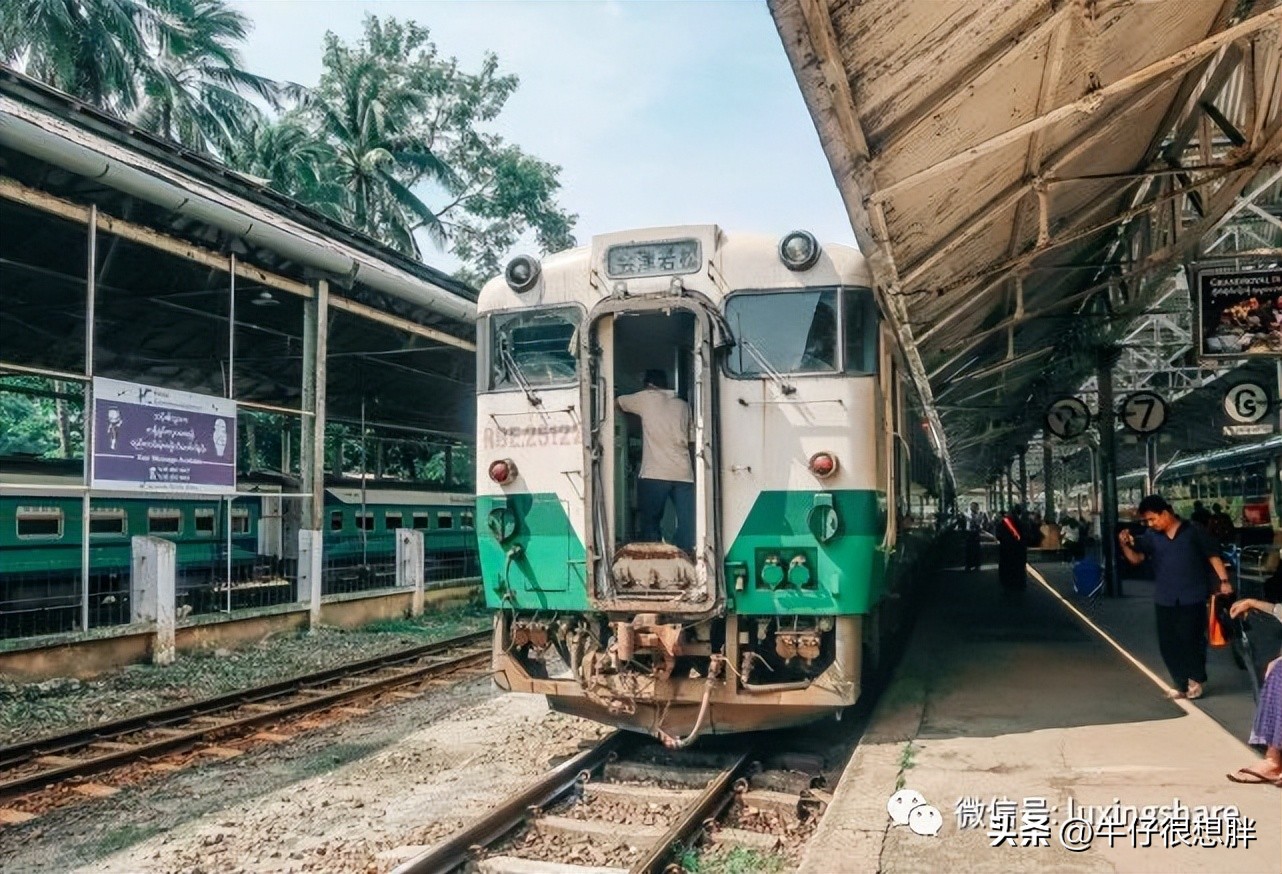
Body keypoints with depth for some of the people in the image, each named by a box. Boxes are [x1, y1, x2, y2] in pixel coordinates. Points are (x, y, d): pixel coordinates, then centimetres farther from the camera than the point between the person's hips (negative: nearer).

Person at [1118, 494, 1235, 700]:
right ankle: (1182, 685, 16)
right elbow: (1136, 558, 0)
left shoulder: (1193, 531, -3)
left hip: (1192, 598, -4)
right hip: (1164, 600, 4)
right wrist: (1125, 544, -20)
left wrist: (1224, 580, -9)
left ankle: (1196, 680, 19)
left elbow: (1213, 556, 1)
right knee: (1168, 644, 5)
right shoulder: (1151, 536, 5)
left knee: (1190, 640, -1)